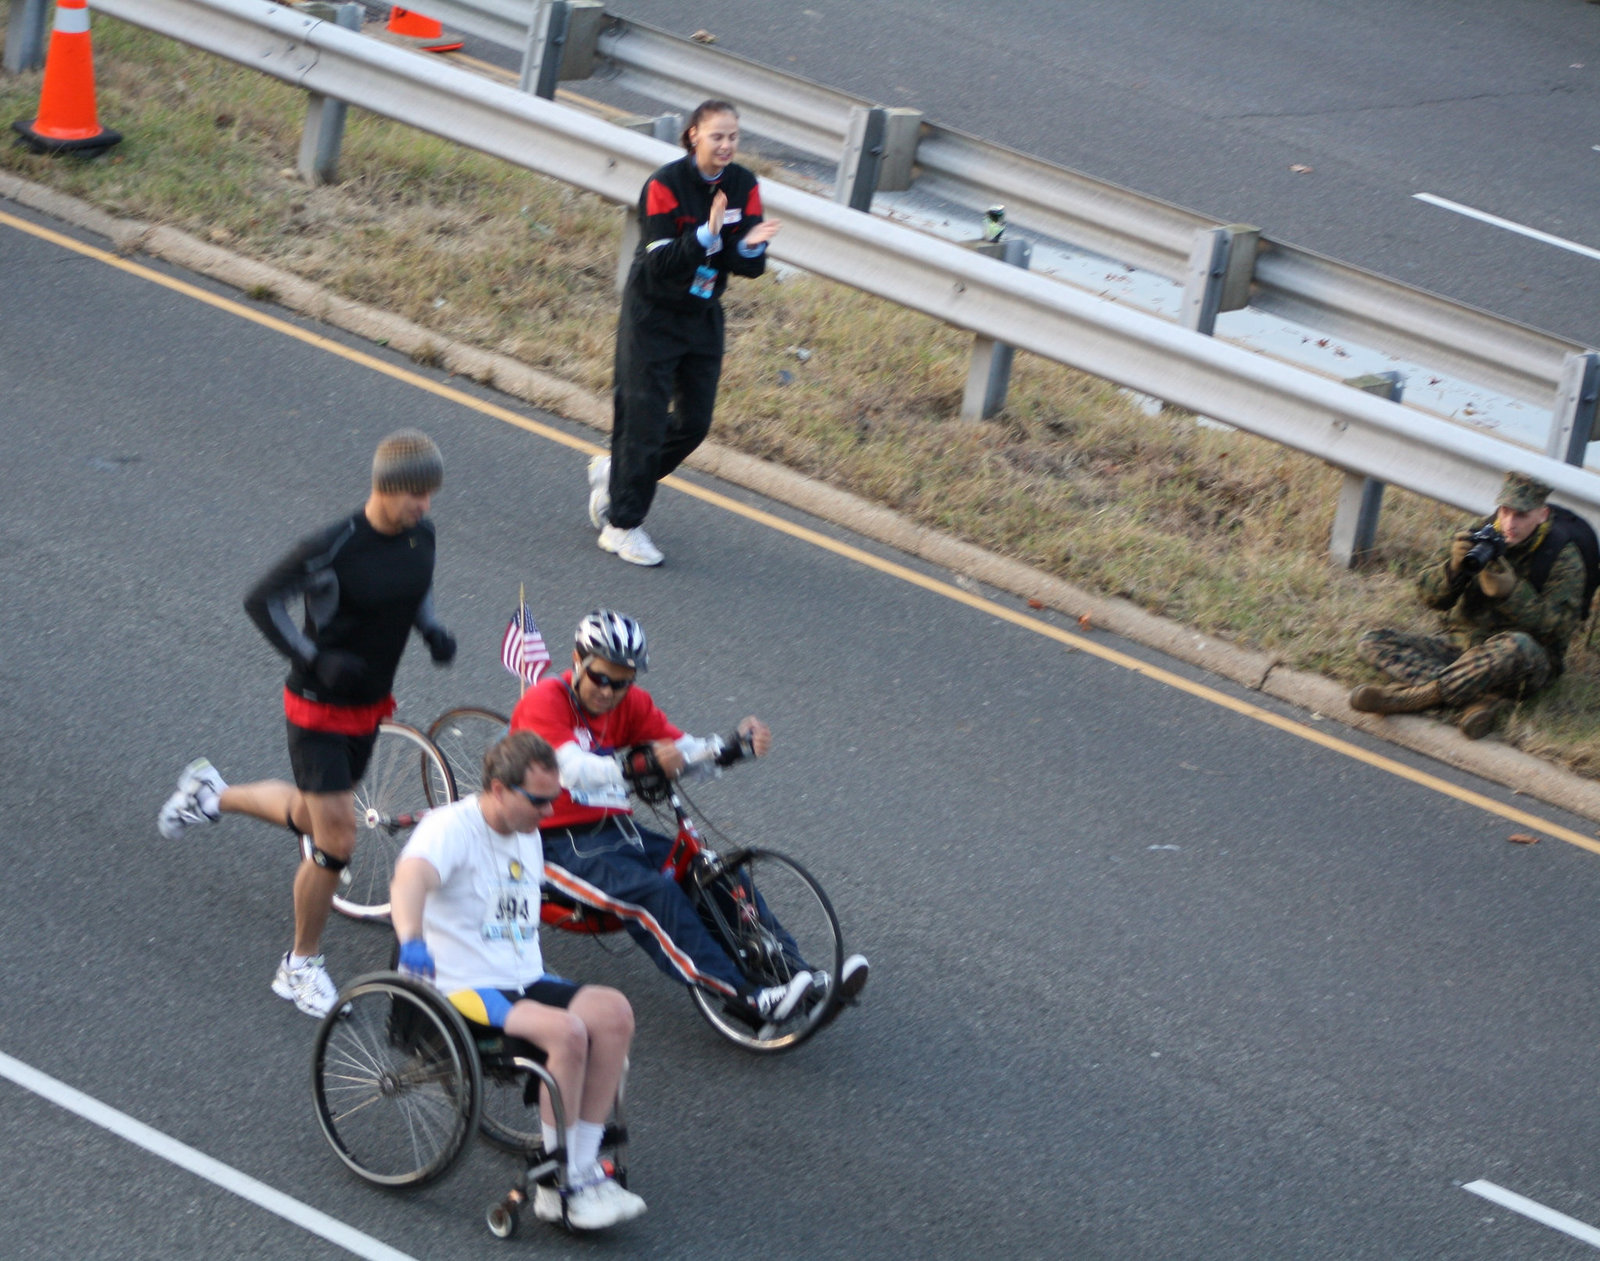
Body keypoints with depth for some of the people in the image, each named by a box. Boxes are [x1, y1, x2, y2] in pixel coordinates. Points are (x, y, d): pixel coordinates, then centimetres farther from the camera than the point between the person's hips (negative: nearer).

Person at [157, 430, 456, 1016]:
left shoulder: (420, 534, -5)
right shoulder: (332, 548, -26)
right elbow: (261, 601, -17)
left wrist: (433, 630, -4)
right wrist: (315, 659, -26)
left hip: (369, 705, 7)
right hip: (319, 709, -7)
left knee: (311, 817, 23)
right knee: (335, 843, -8)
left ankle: (212, 793, 49)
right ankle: (301, 965, 11)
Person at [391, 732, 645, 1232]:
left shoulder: (527, 836, 14)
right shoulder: (451, 828, -14)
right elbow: (410, 877, -36)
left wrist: (548, 978, 30)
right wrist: (411, 941, -54)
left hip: (523, 982, 8)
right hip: (458, 989, -8)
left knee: (612, 1012, -19)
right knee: (566, 1031, -31)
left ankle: (582, 1169, -15)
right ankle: (563, 1187, -19)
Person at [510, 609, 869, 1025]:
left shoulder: (630, 704, 10)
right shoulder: (544, 702, -11)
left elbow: (684, 750, -1)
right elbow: (573, 770, -29)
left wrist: (735, 747, -22)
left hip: (617, 831, 7)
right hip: (559, 844, -7)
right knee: (656, 893, -30)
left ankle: (799, 980, -18)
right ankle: (746, 999, -39)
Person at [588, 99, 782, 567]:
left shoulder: (743, 187, -4)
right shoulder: (665, 185, -19)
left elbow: (749, 268, -3)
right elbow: (661, 263, -25)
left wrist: (750, 247, -25)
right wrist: (707, 234, -37)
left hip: (703, 318, 6)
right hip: (652, 316, -6)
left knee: (695, 423, 8)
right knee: (645, 418, -3)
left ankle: (615, 472, 33)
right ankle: (622, 525, 8)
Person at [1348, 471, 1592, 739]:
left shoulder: (1564, 558, -8)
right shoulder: (1481, 533, 1)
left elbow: (1558, 627, -17)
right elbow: (1429, 595, 0)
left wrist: (1510, 591, -29)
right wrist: (1453, 568, -22)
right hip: (1461, 643, 5)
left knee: (1518, 646, -42)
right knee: (1372, 643, -13)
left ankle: (1412, 696, -32)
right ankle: (1482, 699, -34)